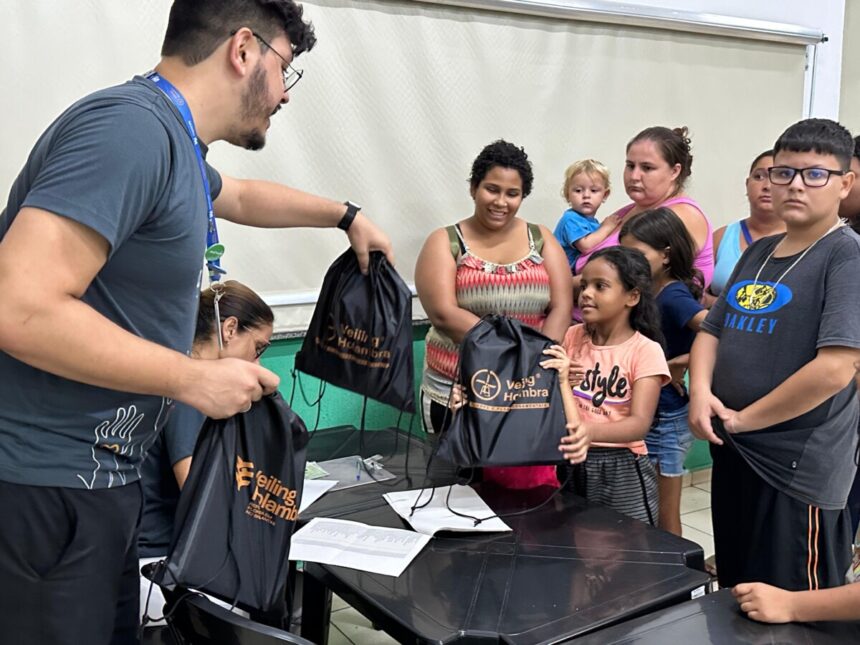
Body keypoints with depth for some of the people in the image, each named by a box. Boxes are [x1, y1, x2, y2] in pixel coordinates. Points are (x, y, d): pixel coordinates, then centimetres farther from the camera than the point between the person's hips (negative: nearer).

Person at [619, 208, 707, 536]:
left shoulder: (673, 296, -19)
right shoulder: (648, 291, 5)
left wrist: (679, 363, -22)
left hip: (665, 420, -8)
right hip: (649, 413, 8)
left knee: (664, 517, 7)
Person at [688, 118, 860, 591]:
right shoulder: (756, 253, 10)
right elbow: (711, 331, 13)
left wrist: (744, 417, -14)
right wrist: (701, 391, -7)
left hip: (798, 469, -7)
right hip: (732, 454, 7)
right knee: (735, 603, 22)